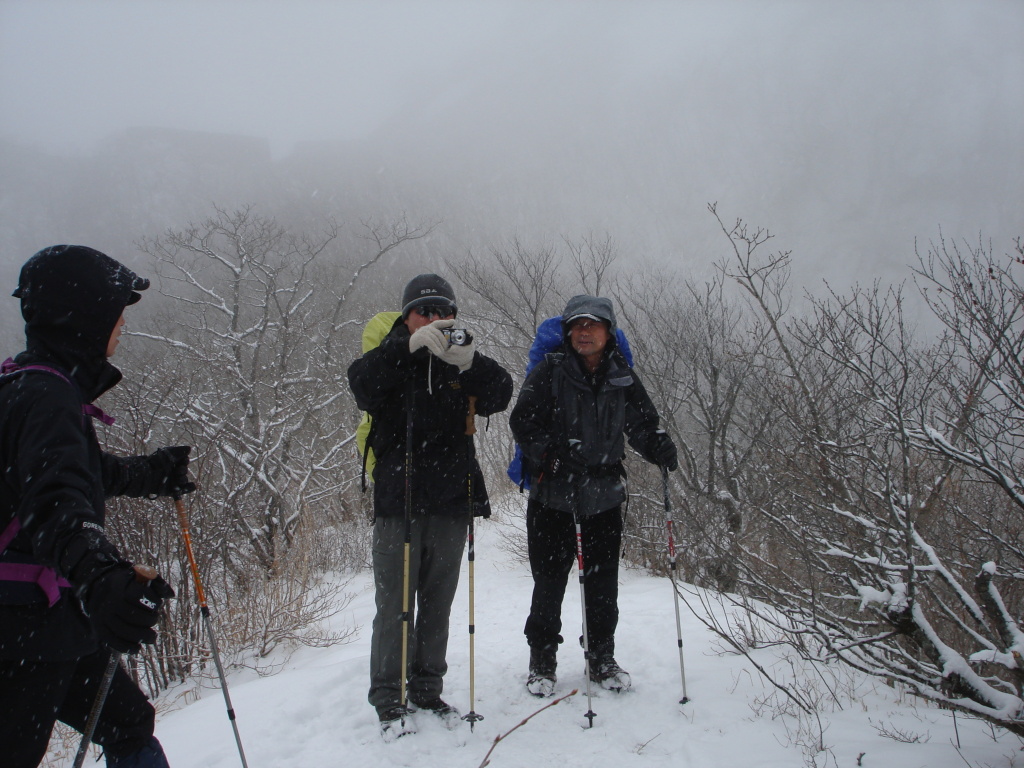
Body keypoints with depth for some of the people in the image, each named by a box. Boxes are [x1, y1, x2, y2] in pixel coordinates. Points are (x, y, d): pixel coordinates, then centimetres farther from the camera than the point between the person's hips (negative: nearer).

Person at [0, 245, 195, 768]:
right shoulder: (45, 394, -19)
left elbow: (83, 471, 31)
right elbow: (55, 502, -36)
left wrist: (151, 473, 45)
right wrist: (101, 579, -52)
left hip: (55, 620, 10)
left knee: (129, 724, 19)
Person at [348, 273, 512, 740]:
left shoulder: (462, 367, 8)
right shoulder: (392, 360, 3)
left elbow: (500, 396, -10)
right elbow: (362, 384, -19)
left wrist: (470, 362, -29)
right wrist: (410, 344, -32)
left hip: (450, 504, 3)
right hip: (397, 503, -2)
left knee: (437, 604, 11)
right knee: (394, 605, -1)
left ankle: (427, 689, 24)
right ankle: (389, 700, 11)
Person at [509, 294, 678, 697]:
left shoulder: (622, 377, 4)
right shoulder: (550, 371, -6)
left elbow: (642, 423, 11)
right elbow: (522, 421, -10)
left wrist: (660, 447, -10)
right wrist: (553, 452, -24)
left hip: (604, 492, 3)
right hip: (553, 493, -3)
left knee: (603, 579, 10)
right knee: (550, 578, 2)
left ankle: (602, 659, 26)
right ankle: (542, 662, 18)